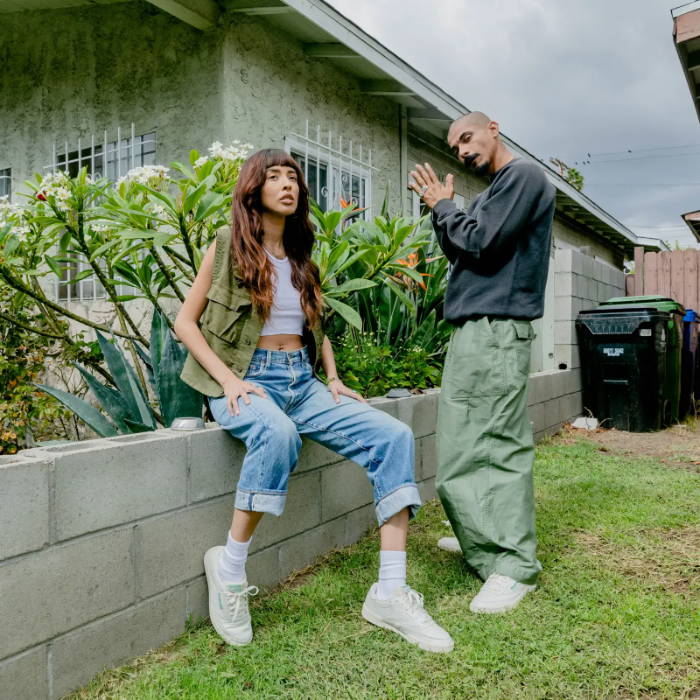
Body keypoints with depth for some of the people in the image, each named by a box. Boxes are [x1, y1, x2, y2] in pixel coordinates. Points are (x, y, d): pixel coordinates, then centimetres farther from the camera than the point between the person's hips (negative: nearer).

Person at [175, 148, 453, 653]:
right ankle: (230, 568, -18)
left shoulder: (300, 257, 17)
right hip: (247, 380, -5)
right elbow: (186, 321, 0)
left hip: (303, 380, 5)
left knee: (393, 436, -17)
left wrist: (333, 377, 7)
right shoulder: (229, 247, 3)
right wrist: (228, 379, -14)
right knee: (278, 434, -41)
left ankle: (390, 594, -15)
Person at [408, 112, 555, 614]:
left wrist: (443, 207, -1)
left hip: (496, 330, -10)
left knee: (497, 444, -11)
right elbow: (460, 252, 22)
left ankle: (515, 566, -5)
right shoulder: (498, 188, 23)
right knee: (474, 441, 13)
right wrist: (441, 206, 11)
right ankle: (487, 537, 25)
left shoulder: (524, 176, -6)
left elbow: (480, 243, -17)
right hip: (477, 328, 10)